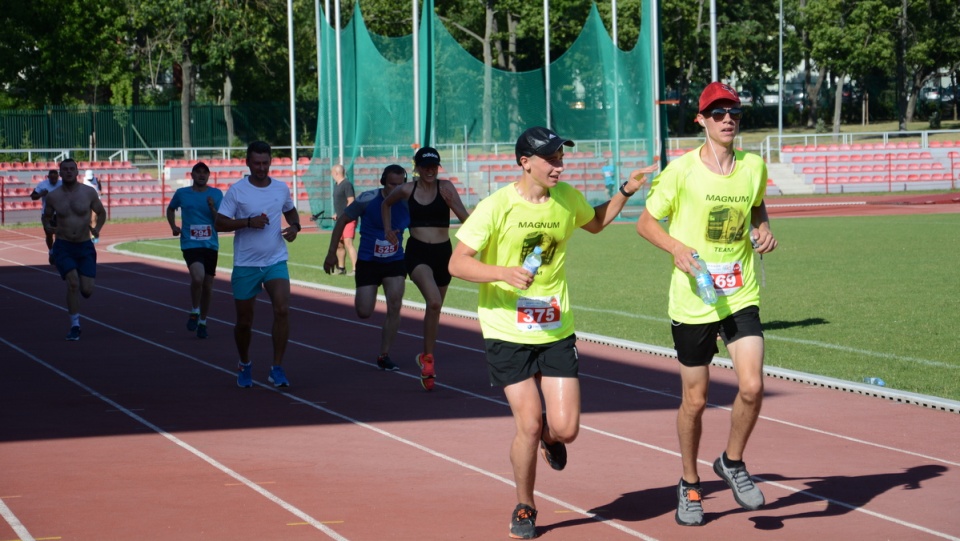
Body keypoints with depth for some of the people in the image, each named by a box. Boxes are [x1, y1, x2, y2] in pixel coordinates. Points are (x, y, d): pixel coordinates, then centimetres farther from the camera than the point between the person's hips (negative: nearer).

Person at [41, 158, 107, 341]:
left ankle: (73, 301, 36)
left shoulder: (89, 192, -3)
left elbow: (101, 212, 10)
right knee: (73, 282, -21)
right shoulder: (53, 196, -3)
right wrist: (47, 227, -11)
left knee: (87, 291, -4)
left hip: (85, 246, 1)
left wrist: (97, 228, -9)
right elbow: (46, 216, 12)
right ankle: (75, 325, -6)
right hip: (63, 247, -1)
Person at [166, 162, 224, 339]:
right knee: (198, 277, -26)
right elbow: (171, 209, 21)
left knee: (208, 286, 8)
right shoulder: (182, 193, 1)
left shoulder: (216, 194, 2)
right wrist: (173, 227, 6)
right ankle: (194, 313, -2)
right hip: (190, 244, -2)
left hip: (211, 245, 2)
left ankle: (202, 322, 27)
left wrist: (213, 208, -17)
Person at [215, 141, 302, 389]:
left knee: (282, 310, -19)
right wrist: (248, 222, -22)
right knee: (244, 321, 8)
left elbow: (290, 210, 24)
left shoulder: (281, 189, 4)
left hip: (276, 261, 2)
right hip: (245, 264, -2)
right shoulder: (236, 190, -7)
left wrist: (295, 226, 2)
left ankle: (277, 368, -11)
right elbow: (219, 224, -9)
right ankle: (244, 364, 34)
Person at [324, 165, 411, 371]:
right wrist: (332, 253, -5)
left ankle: (384, 356, -2)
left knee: (394, 307, -13)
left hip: (395, 262, 2)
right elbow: (343, 221, -4)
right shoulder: (368, 199, -15)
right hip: (367, 262, -1)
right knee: (364, 313, -2)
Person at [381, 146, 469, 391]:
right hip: (417, 253, -2)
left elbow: (466, 219, -11)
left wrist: (452, 203, -28)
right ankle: (428, 358, -14)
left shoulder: (445, 187, -4)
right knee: (434, 302, -25)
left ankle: (426, 358, 32)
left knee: (434, 309, 14)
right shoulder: (406, 190, 1)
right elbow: (386, 204, 22)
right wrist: (388, 229, 15)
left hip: (443, 252, 2)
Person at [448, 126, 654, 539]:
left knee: (565, 429, -6)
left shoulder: (567, 198, 2)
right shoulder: (497, 207, -12)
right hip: (507, 331, -4)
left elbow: (594, 223, 26)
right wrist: (503, 272, -28)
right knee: (529, 423, -10)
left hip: (556, 330, 4)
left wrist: (625, 192, 12)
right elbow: (457, 262, -13)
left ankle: (550, 435, 35)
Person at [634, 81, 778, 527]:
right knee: (695, 400, 6)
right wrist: (676, 248, -17)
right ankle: (689, 485, 28)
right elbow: (646, 222, 1)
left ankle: (732, 463, 14)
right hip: (692, 302, -2)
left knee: (752, 386, -14)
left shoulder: (754, 167, 2)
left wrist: (763, 228, 1)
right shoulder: (681, 171, -8)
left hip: (742, 297, 2)